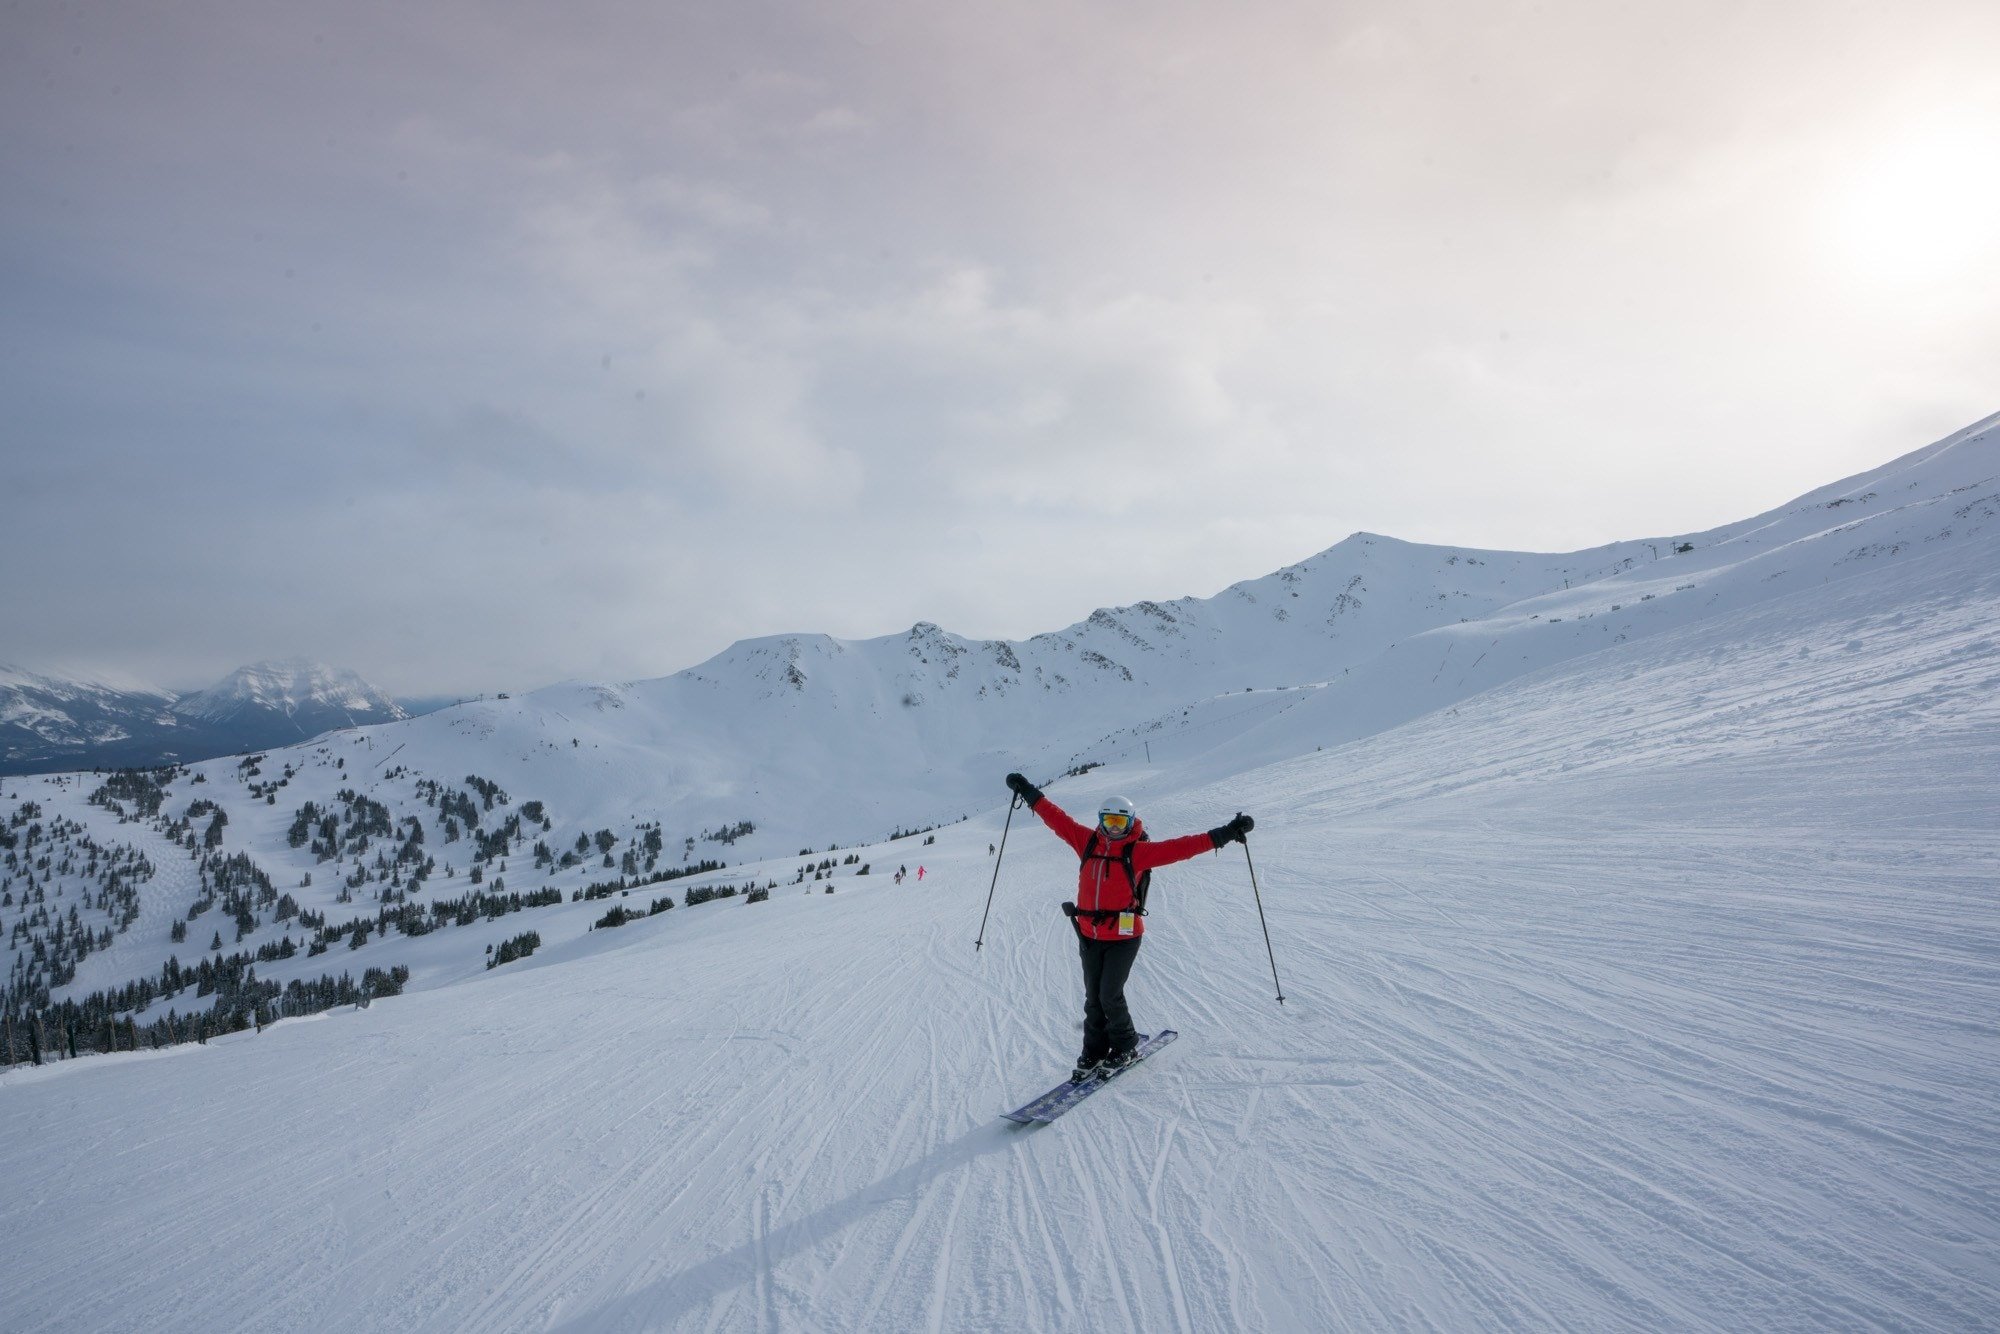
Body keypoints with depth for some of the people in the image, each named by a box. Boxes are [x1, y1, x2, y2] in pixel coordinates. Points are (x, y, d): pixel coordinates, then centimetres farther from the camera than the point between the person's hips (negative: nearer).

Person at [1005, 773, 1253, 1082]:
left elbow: (1179, 847, -12)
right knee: (1093, 998, 10)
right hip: (1089, 936, 4)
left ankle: (1125, 1047, 18)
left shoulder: (1139, 851, -5)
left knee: (1110, 996, -6)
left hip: (1124, 936, -4)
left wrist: (1224, 834, -19)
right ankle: (1094, 1053, 25)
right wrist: (1029, 793, 14)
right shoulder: (1088, 843, 6)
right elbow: (1058, 819, 11)